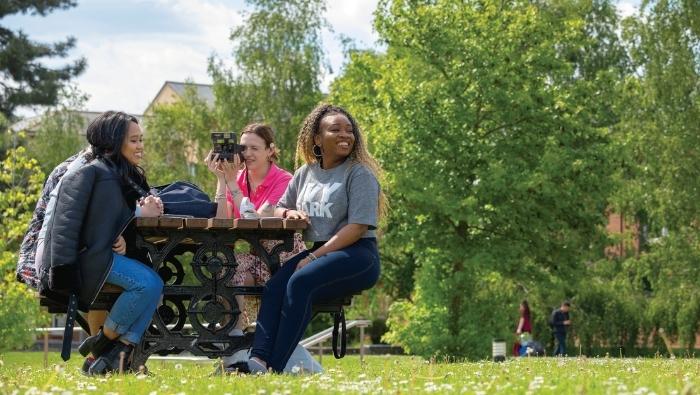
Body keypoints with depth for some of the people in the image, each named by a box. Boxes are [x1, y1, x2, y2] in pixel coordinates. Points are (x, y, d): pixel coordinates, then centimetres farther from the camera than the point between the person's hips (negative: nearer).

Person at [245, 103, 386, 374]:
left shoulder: (359, 174, -3)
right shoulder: (306, 173, 16)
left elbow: (357, 227, -13)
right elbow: (279, 208, 27)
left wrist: (314, 257, -19)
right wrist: (289, 213, 0)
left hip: (357, 254, -6)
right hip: (318, 254, 6)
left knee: (300, 281, -33)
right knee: (274, 286, -25)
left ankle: (276, 367, -38)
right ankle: (258, 360, -39)